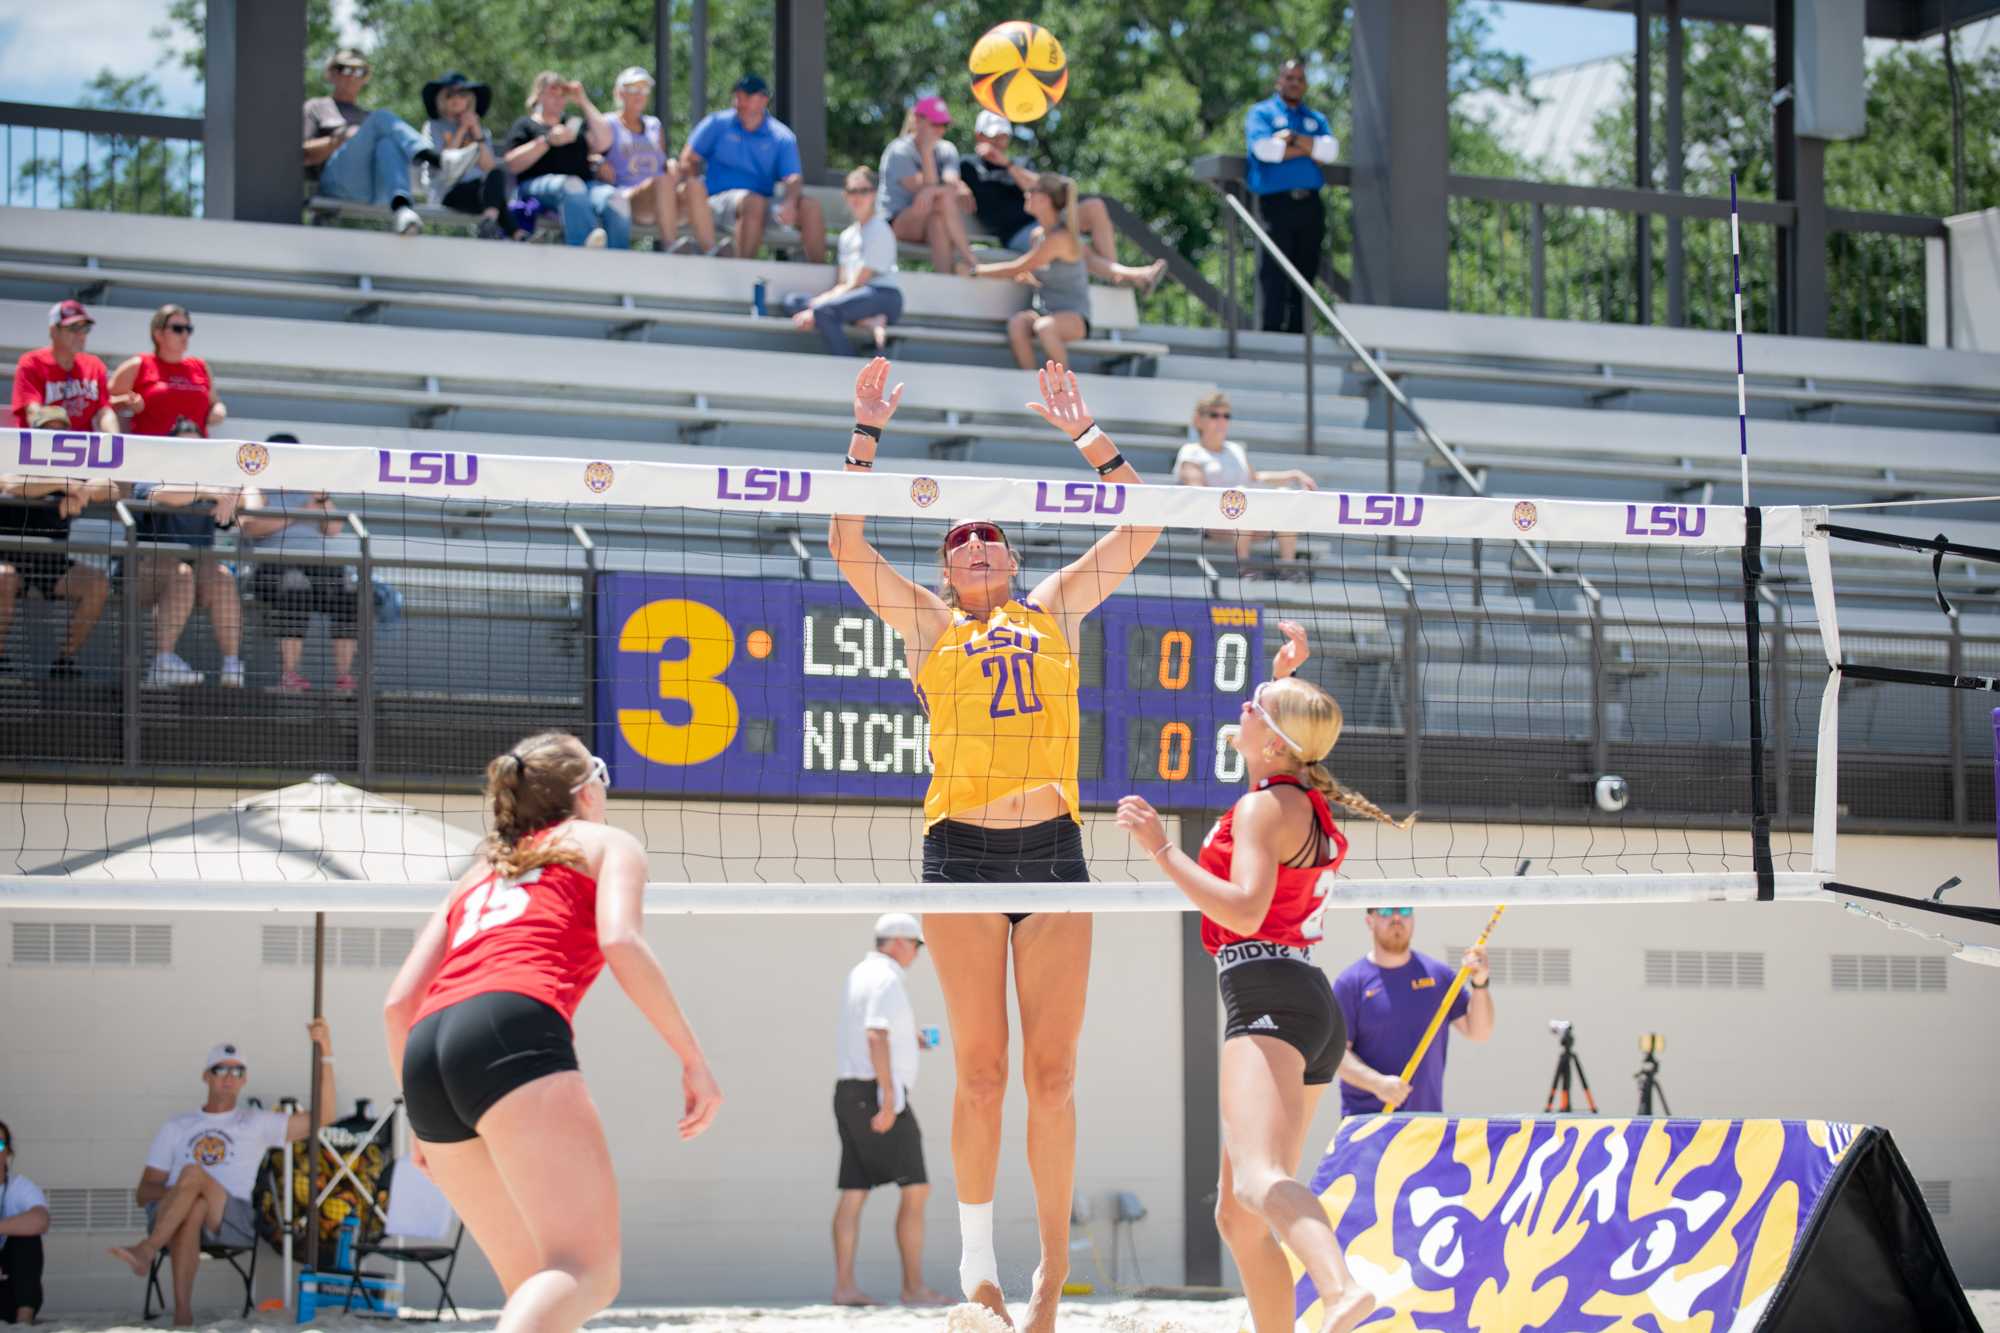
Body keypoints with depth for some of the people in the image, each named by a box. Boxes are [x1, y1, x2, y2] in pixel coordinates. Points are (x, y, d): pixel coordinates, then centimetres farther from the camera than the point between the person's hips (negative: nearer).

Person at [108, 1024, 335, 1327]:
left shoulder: (257, 1124, 21)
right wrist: (173, 1193, -7)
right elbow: (143, 1191, 18)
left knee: (194, 1174, -32)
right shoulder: (177, 1128, 24)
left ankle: (146, 1251, -46)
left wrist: (325, 1054, 2)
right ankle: (182, 1313, -48)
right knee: (190, 1211, -39)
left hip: (232, 1220, -1)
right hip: (166, 1217, 1)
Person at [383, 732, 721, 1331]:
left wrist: (422, 1117, 33)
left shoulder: (478, 875, 35)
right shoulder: (606, 843, 20)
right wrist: (692, 1057, 0)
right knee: (588, 1272, -16)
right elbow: (620, 942, -2)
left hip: (426, 1056, 7)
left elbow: (398, 1002, 25)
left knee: (538, 1284, 14)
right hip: (513, 1032, -7)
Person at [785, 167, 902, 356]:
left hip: (883, 298, -9)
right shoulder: (848, 234, 22)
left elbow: (856, 283, -9)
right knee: (792, 302, -6)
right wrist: (818, 301, -7)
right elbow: (842, 283, 15)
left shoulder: (879, 231, -4)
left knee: (823, 310, -33)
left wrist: (816, 306, -13)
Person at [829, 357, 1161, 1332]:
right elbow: (847, 545, 2)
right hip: (962, 850, -2)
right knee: (979, 1072, -2)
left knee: (1052, 1075, 0)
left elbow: (1140, 527, 14)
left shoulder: (1054, 610, 16)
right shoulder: (930, 624, 11)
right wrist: (868, 431, 1)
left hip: (1054, 847, 2)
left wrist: (1082, 431, 11)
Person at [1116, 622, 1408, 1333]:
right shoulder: (1304, 796, 19)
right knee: (1238, 1216, 14)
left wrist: (1160, 849, -19)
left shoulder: (1266, 806, -7)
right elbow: (1267, 755, 43)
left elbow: (1244, 910, -21)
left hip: (1270, 999, -10)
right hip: (1313, 1011, 10)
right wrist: (1285, 674, 34)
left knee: (1259, 1178, -32)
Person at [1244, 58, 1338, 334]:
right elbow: (1264, 148, -12)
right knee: (1274, 273, -11)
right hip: (1276, 204, -5)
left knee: (1305, 272, 3)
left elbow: (1329, 150, 1)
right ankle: (1272, 333, -13)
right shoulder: (1262, 113, 8)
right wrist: (1310, 150, -5)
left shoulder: (1316, 119, 21)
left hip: (1310, 205, 5)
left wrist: (1292, 137, -7)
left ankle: (1297, 331, 6)